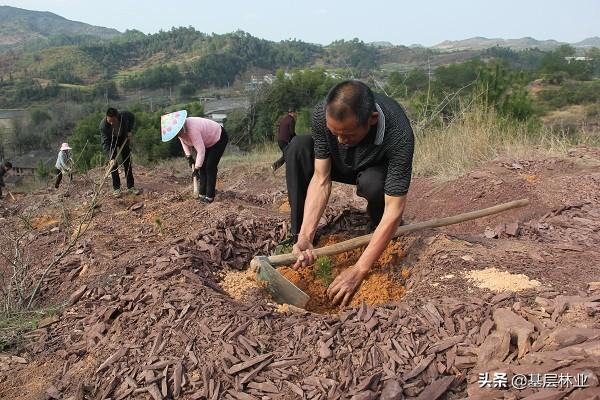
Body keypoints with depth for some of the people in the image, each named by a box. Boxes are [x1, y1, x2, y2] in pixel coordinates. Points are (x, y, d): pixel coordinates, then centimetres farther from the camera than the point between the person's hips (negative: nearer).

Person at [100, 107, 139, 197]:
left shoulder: (124, 116, -33)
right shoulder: (103, 125, -36)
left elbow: (132, 117, -7)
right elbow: (105, 143, -34)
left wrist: (130, 131, -15)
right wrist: (111, 158, -43)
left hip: (123, 137, 2)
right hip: (111, 140, -2)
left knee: (127, 161, 1)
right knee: (113, 163, -9)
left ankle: (130, 187, 7)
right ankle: (116, 188, -2)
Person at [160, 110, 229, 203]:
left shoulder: (192, 130, -39)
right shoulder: (180, 129, -12)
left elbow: (201, 151, -37)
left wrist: (196, 169, -31)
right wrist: (189, 156, 0)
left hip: (219, 138, -9)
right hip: (207, 141, 9)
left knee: (210, 167, -13)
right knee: (202, 166, 4)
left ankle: (210, 196, -7)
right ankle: (202, 194, 10)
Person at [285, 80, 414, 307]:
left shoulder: (399, 137, -41)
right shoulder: (322, 114, -31)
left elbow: (394, 211, -39)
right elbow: (321, 179, -27)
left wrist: (359, 271, -41)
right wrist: (305, 238, -36)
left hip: (379, 170, -3)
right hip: (341, 165, 3)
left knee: (373, 183, -38)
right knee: (297, 148, -23)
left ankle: (381, 234, -4)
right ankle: (297, 243, -15)